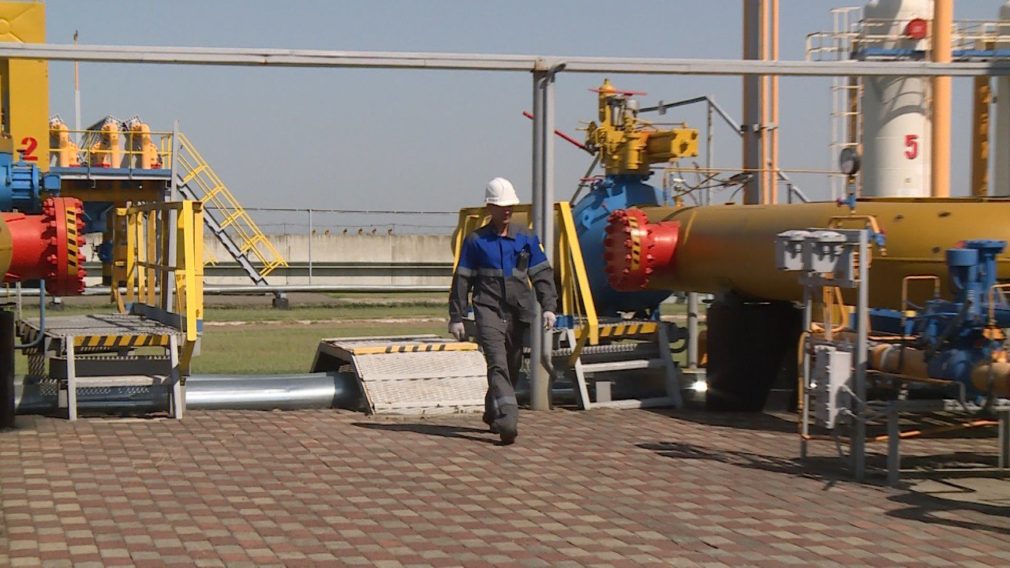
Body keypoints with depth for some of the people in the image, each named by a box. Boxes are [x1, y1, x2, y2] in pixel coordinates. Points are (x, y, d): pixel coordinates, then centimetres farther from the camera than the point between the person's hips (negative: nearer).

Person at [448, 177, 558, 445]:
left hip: (518, 312, 4)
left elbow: (542, 274, 11)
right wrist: (456, 317, 4)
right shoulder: (476, 240, 3)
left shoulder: (526, 238, 10)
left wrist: (548, 307, -1)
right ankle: (507, 421, -28)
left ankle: (493, 414, 33)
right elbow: (462, 280, 6)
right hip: (488, 310, -4)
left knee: (512, 367, 12)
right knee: (498, 365, -18)